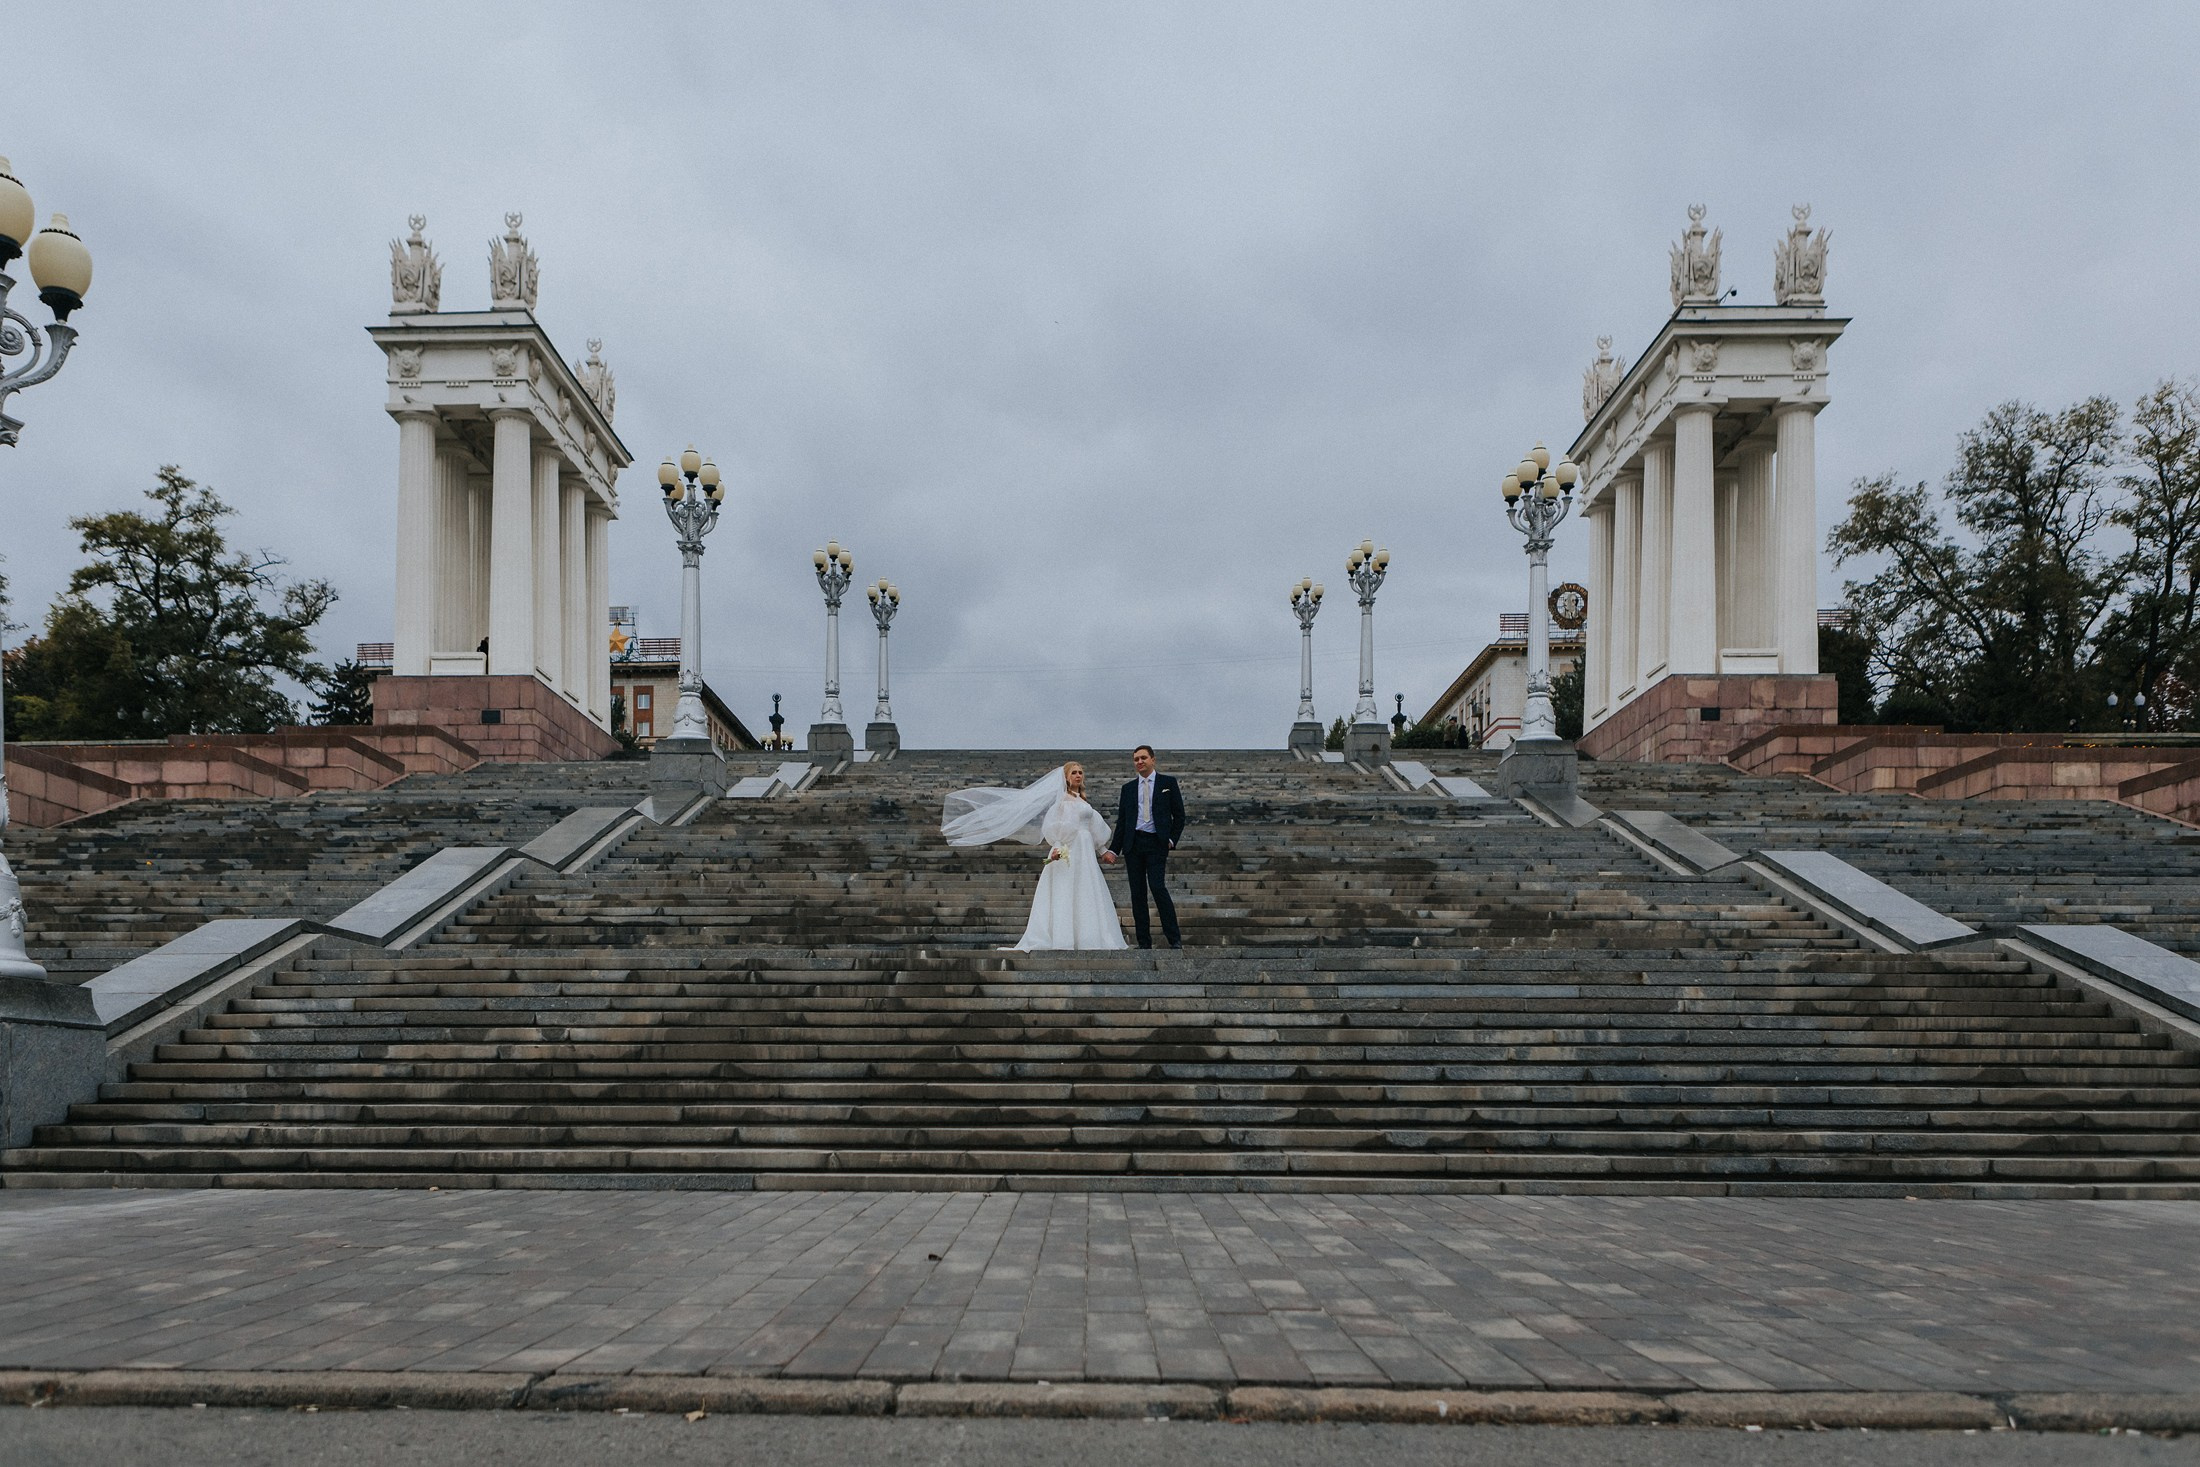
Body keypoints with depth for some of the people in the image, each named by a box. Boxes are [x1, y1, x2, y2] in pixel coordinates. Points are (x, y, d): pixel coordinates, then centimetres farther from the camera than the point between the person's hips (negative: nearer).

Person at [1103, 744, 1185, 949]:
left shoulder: (1168, 782, 6)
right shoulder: (1128, 788, 14)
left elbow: (1179, 815, 6)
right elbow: (1121, 821, 14)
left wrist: (1172, 840, -5)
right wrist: (1113, 849, 7)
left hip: (1156, 843, -4)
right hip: (1133, 844, 4)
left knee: (1158, 887, -18)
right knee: (1137, 893, 2)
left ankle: (1175, 939, -11)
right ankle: (1144, 943, 7)